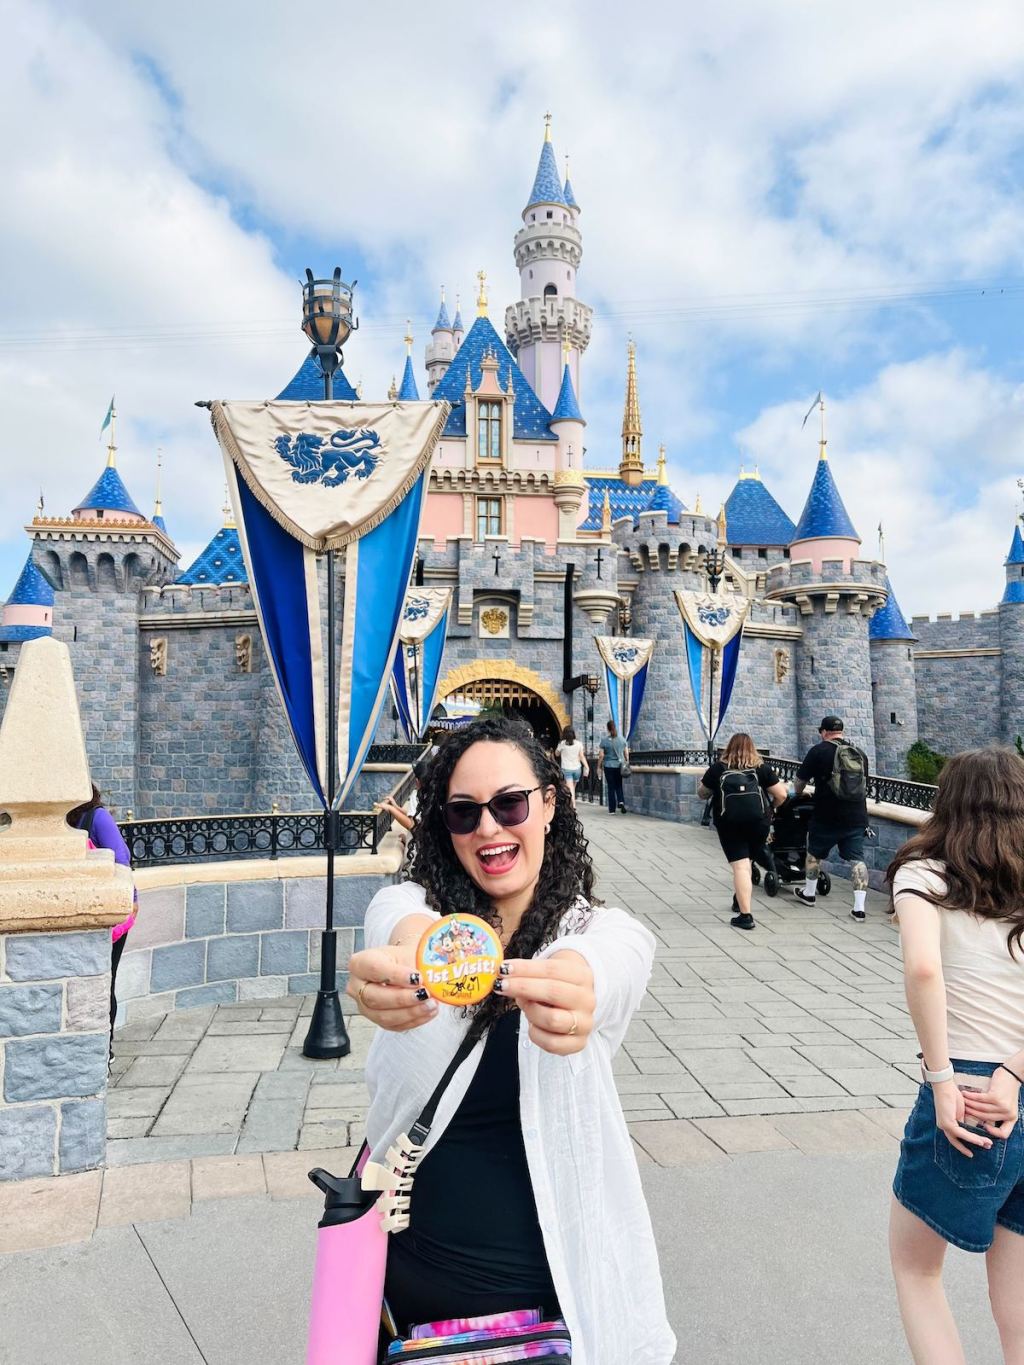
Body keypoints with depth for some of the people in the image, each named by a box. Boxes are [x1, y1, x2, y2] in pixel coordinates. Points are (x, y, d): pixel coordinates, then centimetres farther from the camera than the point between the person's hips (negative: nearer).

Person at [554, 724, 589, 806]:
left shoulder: (562, 743, -8)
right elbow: (582, 756, -5)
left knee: (570, 788, -9)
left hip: (566, 769, -3)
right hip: (577, 768, 3)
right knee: (573, 787, 21)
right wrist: (587, 767, -4)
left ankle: (573, 805, -23)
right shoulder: (578, 743, -2)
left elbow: (557, 754, 8)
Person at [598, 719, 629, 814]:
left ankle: (612, 809, 7)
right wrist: (627, 763, 17)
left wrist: (599, 767, 3)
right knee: (619, 786, 16)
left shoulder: (604, 740, -7)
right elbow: (626, 753, 4)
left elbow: (601, 755, -7)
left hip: (609, 766, -2)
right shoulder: (622, 739, 1)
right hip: (620, 766, 2)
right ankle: (621, 802, -9)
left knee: (611, 787, 5)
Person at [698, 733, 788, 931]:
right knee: (748, 862, 19)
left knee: (740, 865, -4)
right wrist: (769, 807, 23)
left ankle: (745, 915, -9)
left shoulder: (718, 768, 7)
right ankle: (741, 901, 35)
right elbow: (781, 795, 4)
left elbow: (702, 794, 16)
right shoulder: (762, 768, 8)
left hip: (728, 822, -1)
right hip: (758, 820, 2)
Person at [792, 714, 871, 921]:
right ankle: (859, 908, -1)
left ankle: (808, 893, 32)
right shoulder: (860, 753, 9)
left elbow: (800, 781, 0)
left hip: (827, 817, -4)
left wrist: (797, 794, 22)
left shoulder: (819, 750, -7)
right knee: (857, 859, 3)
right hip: (856, 817, 4)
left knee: (814, 853, 16)